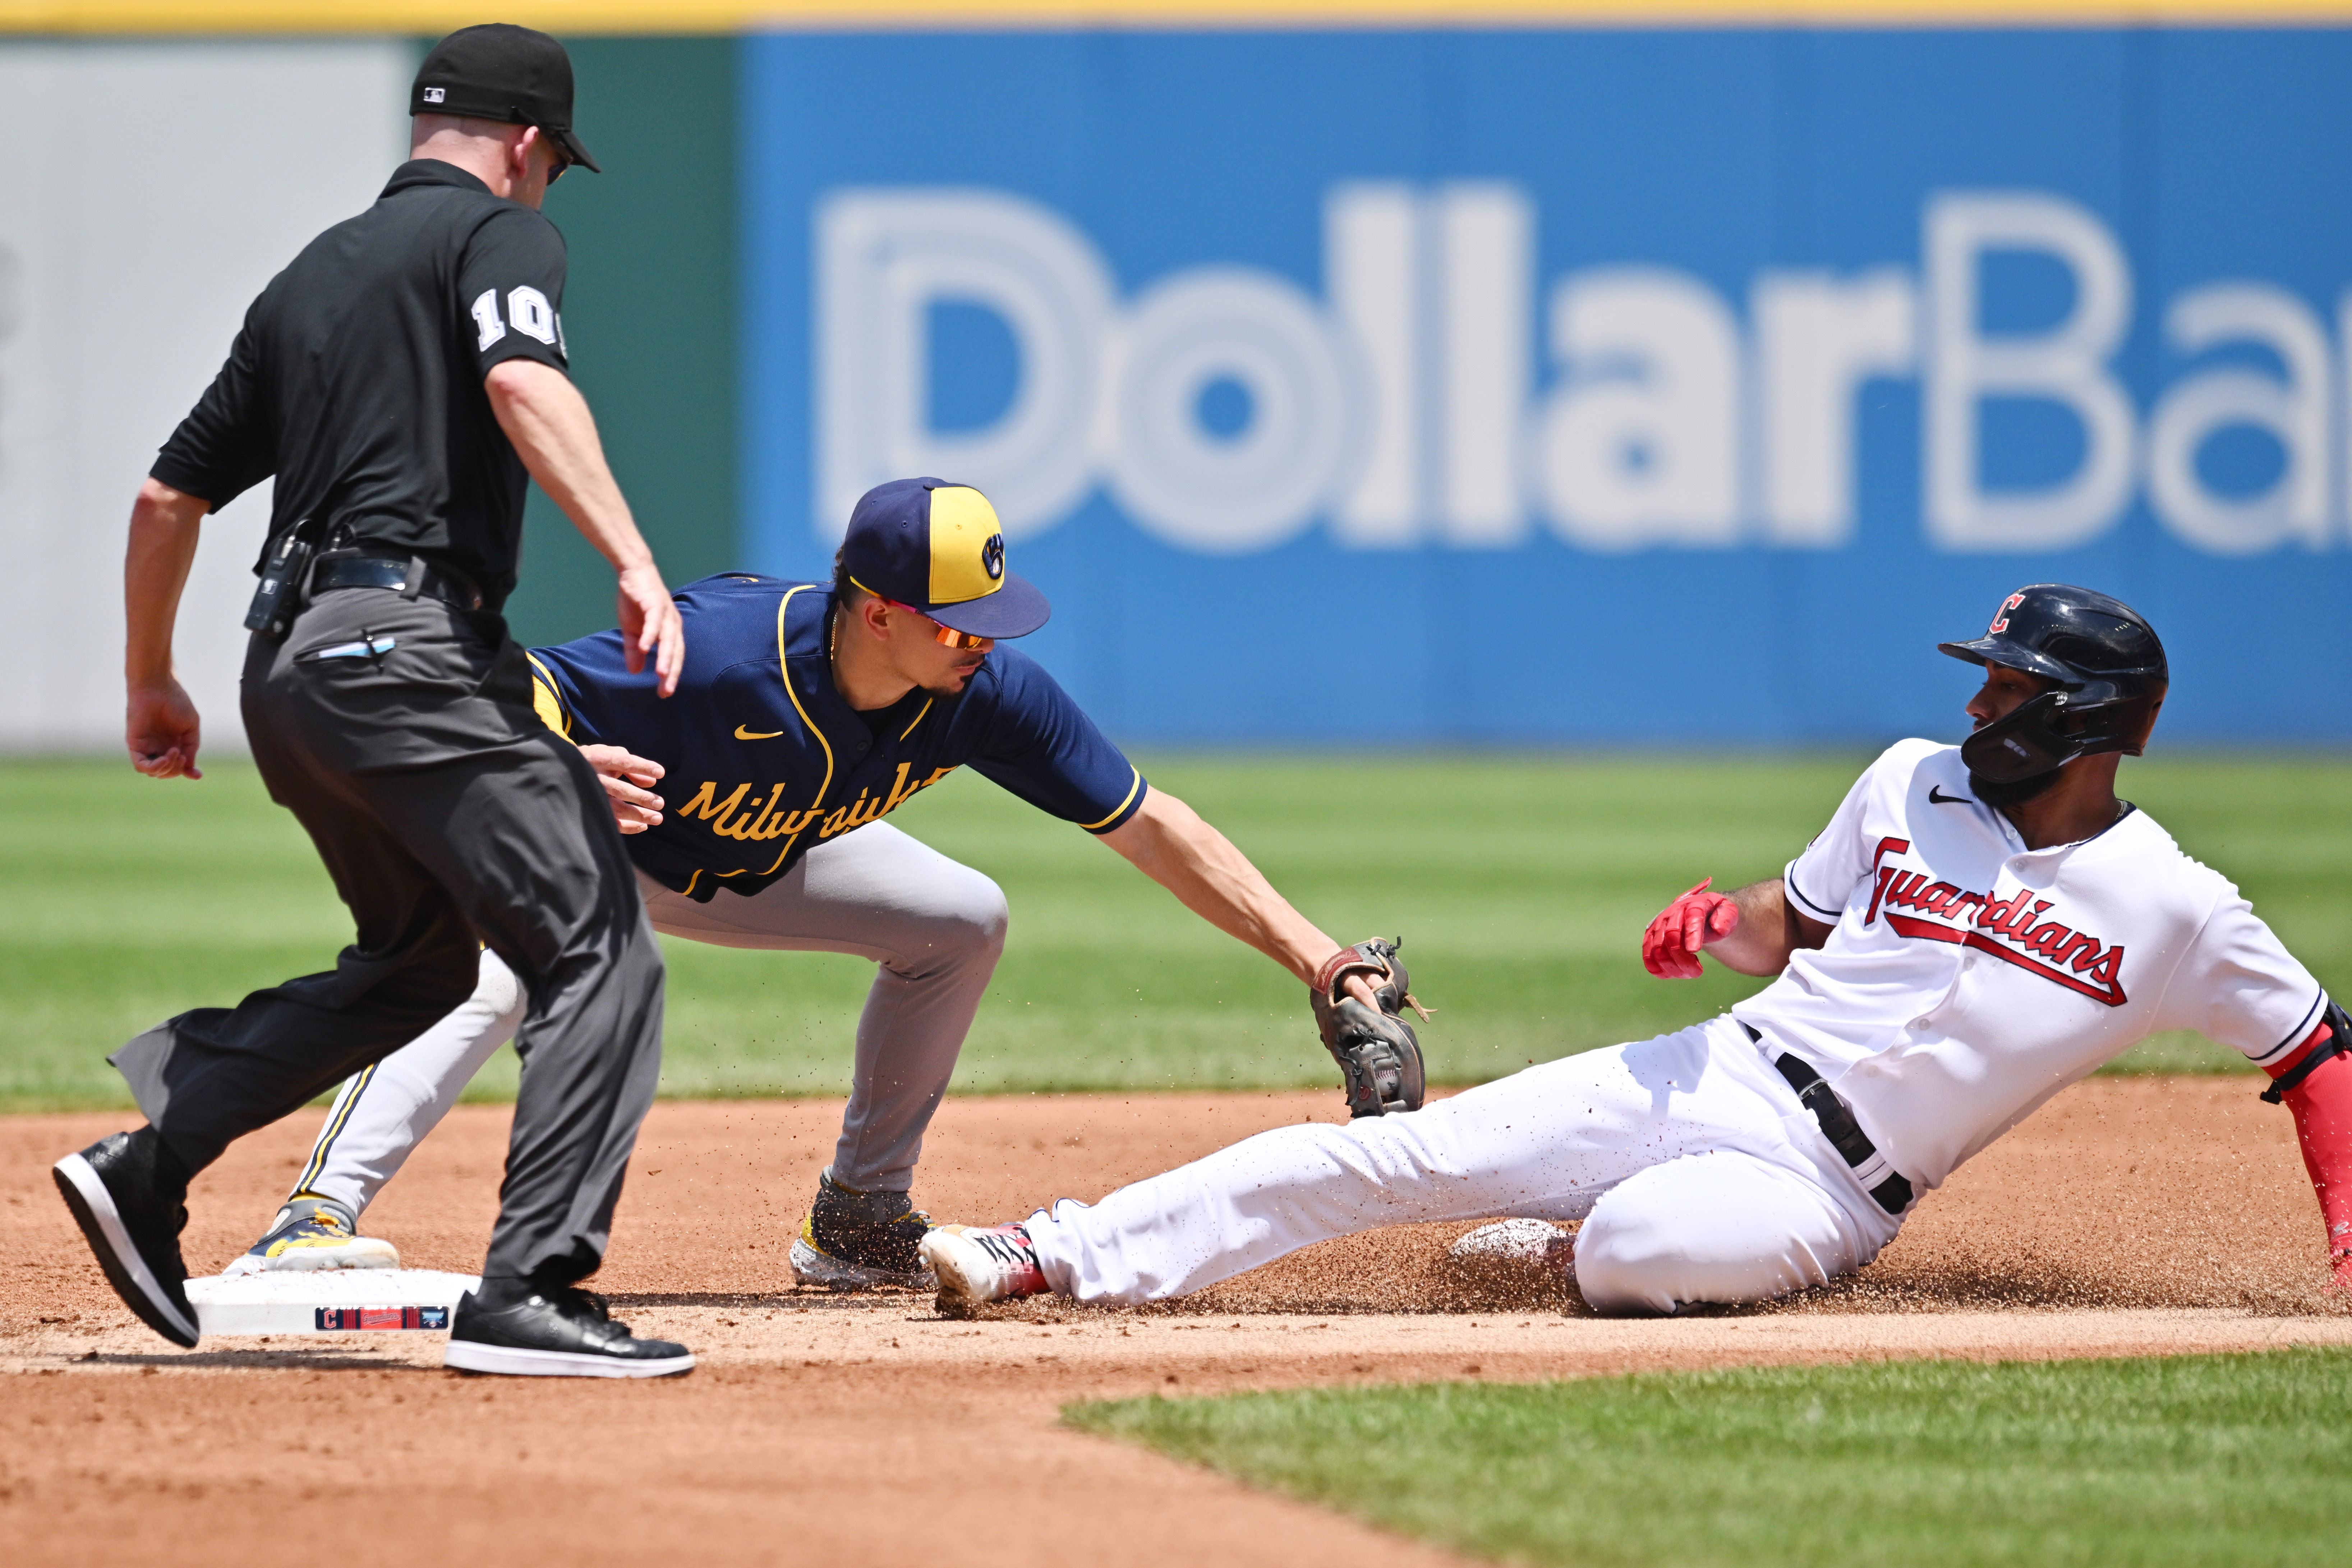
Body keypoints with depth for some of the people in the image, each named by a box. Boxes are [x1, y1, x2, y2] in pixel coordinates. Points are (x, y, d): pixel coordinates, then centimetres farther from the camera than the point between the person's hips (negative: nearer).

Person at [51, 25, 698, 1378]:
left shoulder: (313, 276, 24)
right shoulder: (498, 229, 4)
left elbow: (171, 494, 27)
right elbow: (522, 380, -19)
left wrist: (153, 686, 38)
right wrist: (634, 559, -27)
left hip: (285, 666, 8)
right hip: (411, 646, -8)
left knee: (419, 961, 24)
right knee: (599, 950, -8)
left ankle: (151, 1160, 11)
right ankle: (530, 1294, -19)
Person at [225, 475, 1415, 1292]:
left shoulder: (983, 690, -24)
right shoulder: (726, 651, -40)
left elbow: (1152, 830, -17)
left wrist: (1323, 964, -21)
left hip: (759, 866, 6)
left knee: (961, 923, -2)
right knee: (500, 963, -35)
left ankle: (860, 1221, 10)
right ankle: (315, 1219, -44)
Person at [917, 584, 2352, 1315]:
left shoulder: (2175, 909, -5)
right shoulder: (1914, 786, 8)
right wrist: (1720, 927, -4)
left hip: (1821, 1194, -4)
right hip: (1715, 1077, 4)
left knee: (1635, 1248, -36)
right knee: (1401, 1155, -12)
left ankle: (1571, 1235, 2)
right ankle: (1064, 1256, -10)